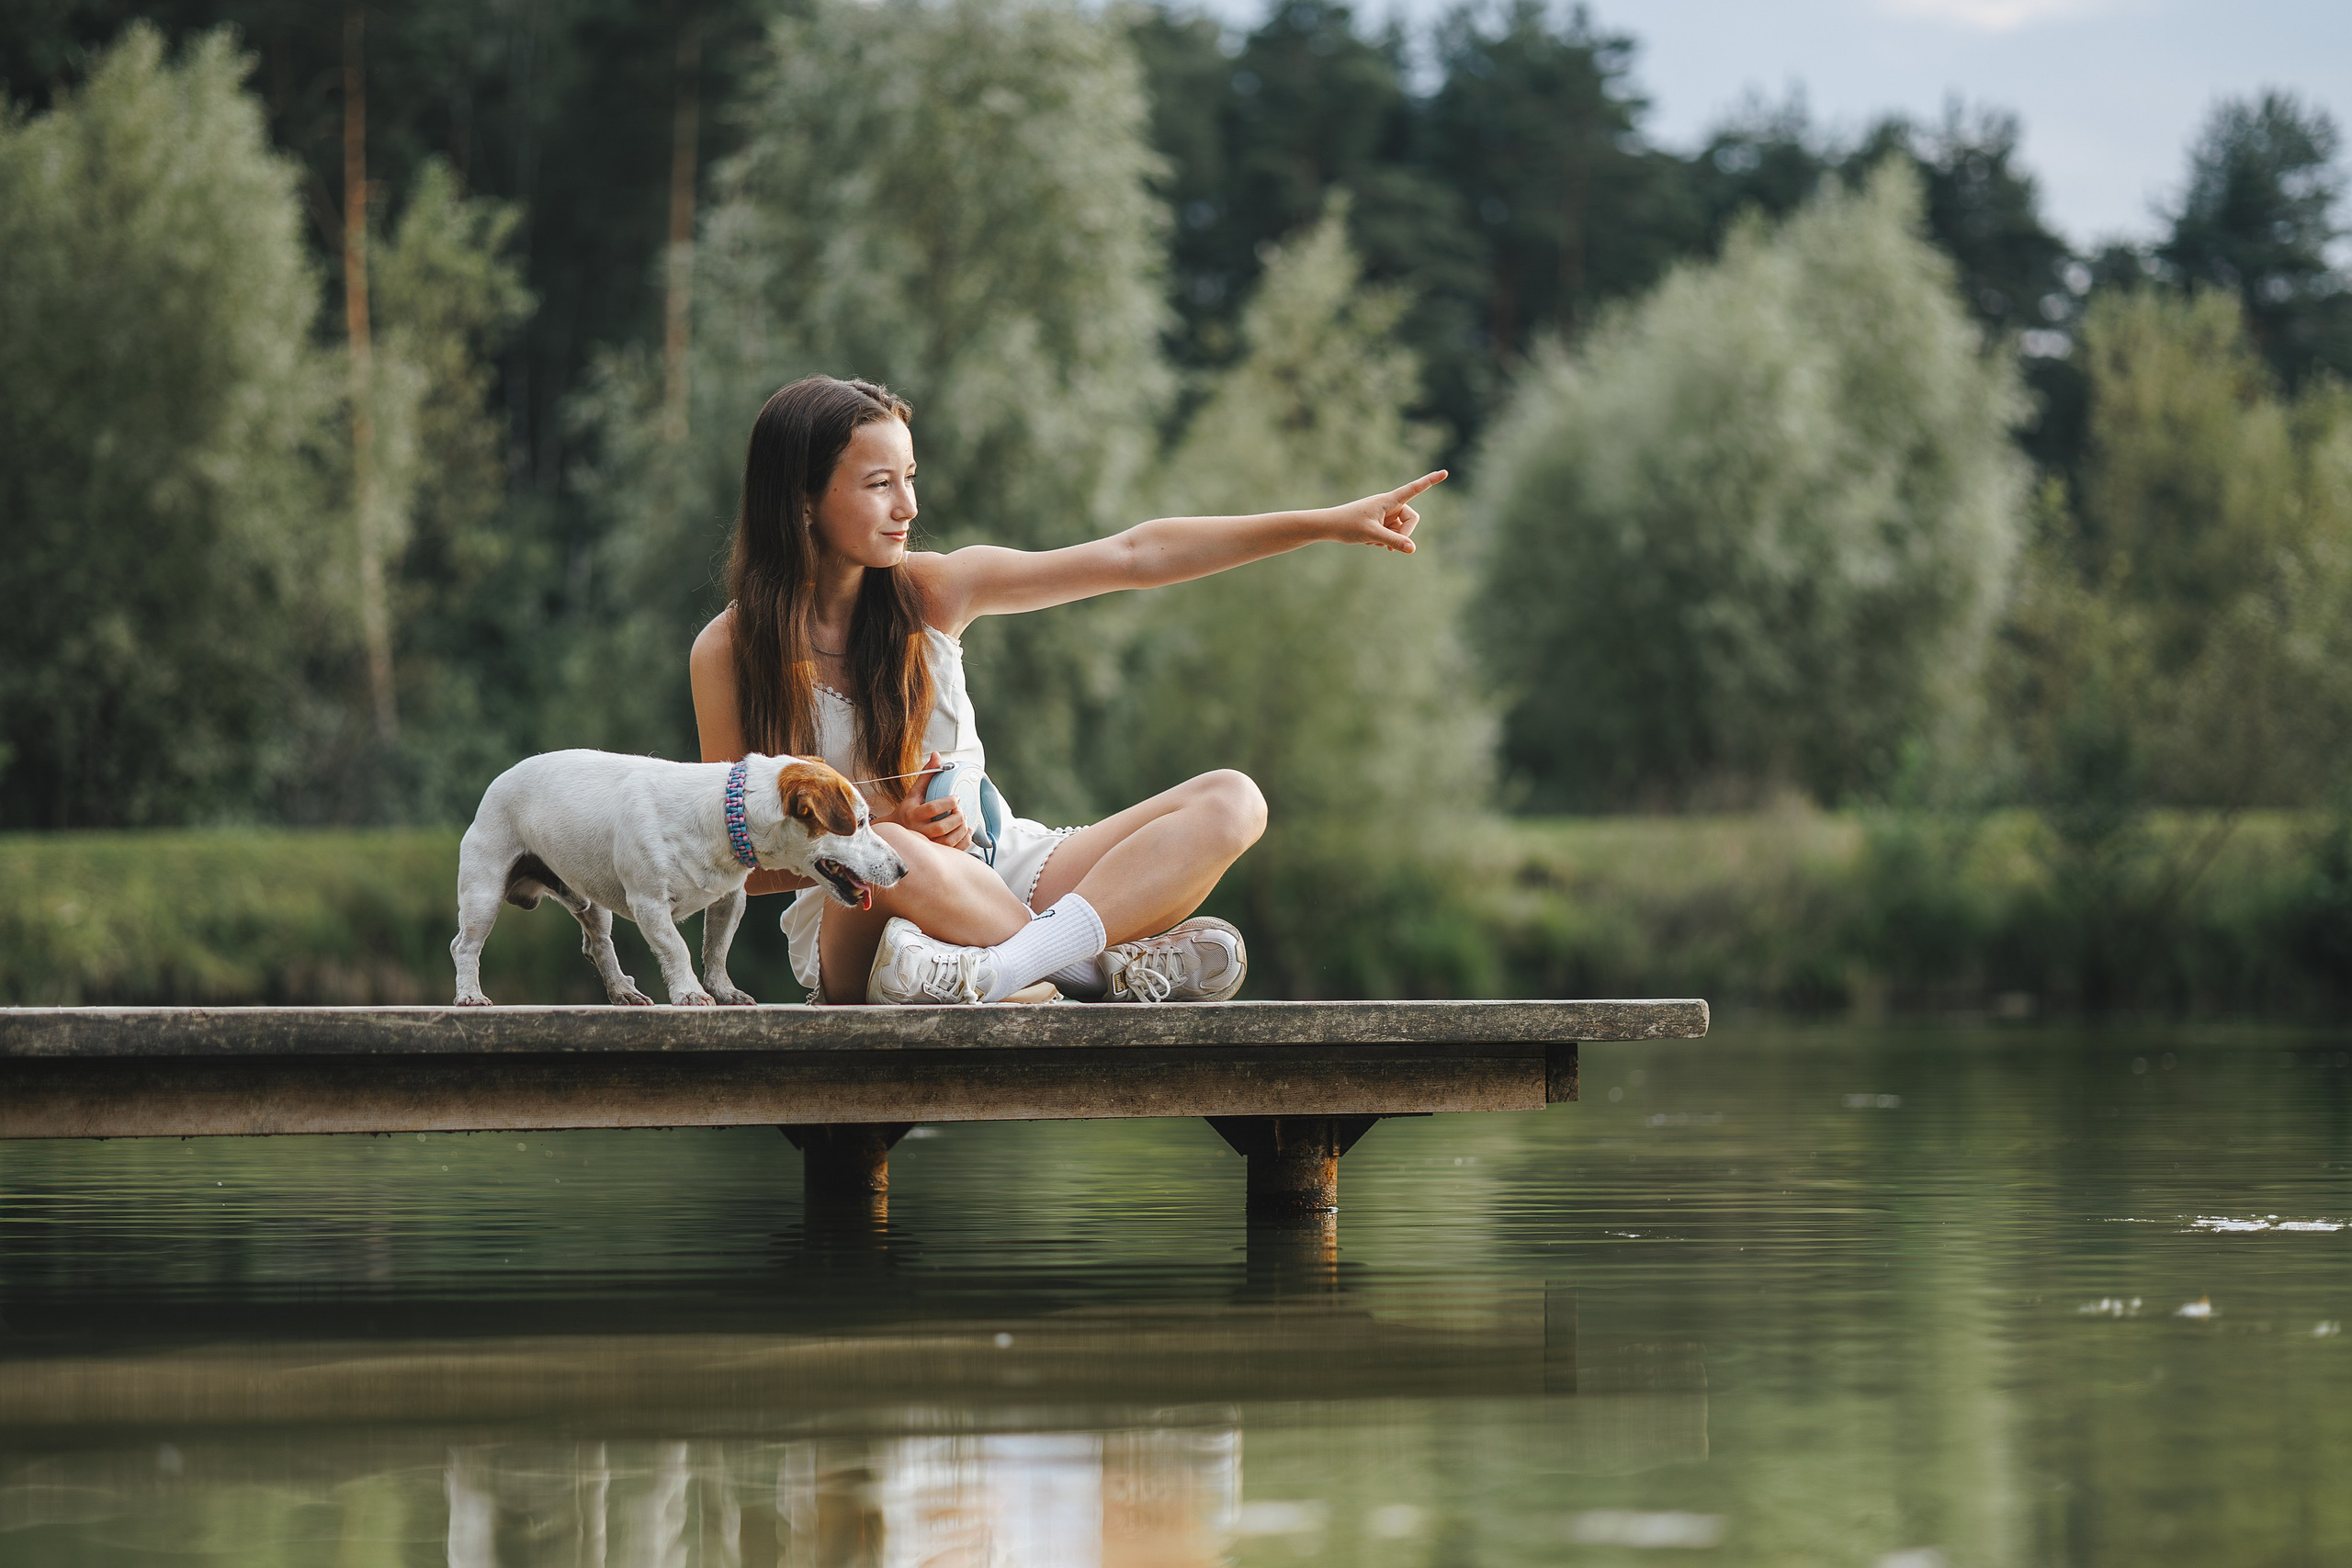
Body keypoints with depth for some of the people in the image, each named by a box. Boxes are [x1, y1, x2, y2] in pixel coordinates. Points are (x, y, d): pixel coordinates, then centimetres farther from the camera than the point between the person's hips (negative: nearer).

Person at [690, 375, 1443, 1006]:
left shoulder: (933, 589, 1)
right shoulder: (728, 651, -8)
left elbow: (1135, 556, -1)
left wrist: (1330, 523, -5)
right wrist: (887, 831, -23)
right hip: (846, 914, -5)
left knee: (1230, 802, -16)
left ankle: (995, 966, -38)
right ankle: (1109, 966, -23)